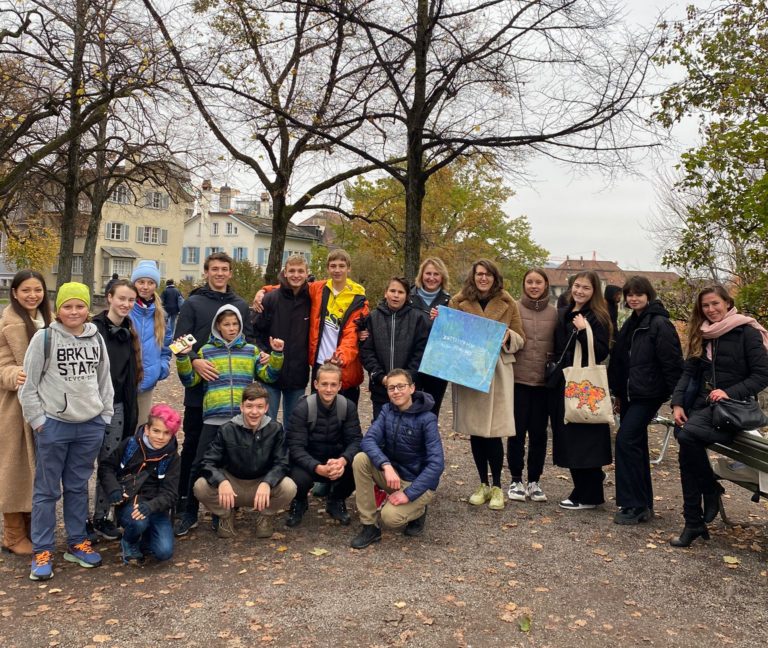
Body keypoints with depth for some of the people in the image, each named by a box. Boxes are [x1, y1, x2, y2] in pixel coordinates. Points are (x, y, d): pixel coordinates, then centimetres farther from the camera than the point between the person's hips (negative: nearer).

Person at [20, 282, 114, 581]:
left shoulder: (96, 339, 5)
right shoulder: (44, 338, -6)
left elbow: (105, 381, 12)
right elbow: (28, 384, -5)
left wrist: (105, 417, 9)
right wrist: (38, 420, -8)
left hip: (90, 425, 3)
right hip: (53, 425, -3)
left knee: (78, 486, 14)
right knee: (47, 489, 6)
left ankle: (77, 542, 26)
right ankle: (42, 551, 16)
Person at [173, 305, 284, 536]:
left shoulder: (251, 350, 13)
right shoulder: (206, 350, 10)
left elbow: (268, 376, 10)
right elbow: (190, 380, 7)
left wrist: (277, 355, -3)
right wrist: (182, 357, -6)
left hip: (244, 417, 1)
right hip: (214, 418, -1)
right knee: (200, 465, -2)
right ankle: (189, 514, 11)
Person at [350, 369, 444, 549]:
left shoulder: (427, 419, -17)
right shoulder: (387, 410, -2)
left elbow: (437, 464, -23)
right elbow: (368, 440, -15)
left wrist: (408, 494, -28)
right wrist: (386, 465, -33)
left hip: (419, 482, -5)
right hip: (392, 474, 5)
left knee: (390, 517, -29)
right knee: (360, 459, -20)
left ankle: (417, 511, 8)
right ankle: (369, 527, -11)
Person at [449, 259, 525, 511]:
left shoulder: (508, 304, 5)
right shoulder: (459, 302, 6)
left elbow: (520, 339, 8)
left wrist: (508, 336, -13)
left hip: (497, 373, -1)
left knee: (494, 431, -5)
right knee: (474, 430, 7)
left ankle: (497, 486, 12)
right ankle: (483, 484, 22)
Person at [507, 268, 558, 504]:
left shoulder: (554, 313, 7)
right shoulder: (514, 309, 0)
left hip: (544, 381, 2)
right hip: (518, 378, -2)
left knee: (539, 432, 8)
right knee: (517, 431, 3)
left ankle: (534, 481, 20)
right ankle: (516, 480, 16)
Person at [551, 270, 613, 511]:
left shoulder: (597, 317, -6)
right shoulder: (562, 314, 14)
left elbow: (602, 353, -14)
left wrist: (583, 331, -21)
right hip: (564, 383, 7)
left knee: (585, 439, -4)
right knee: (568, 439, 10)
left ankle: (589, 496, 7)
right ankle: (581, 489, 23)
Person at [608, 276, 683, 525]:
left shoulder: (660, 324, -11)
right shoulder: (630, 324, 14)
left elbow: (672, 364, -14)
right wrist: (618, 393, 17)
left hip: (648, 394, -8)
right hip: (630, 394, 9)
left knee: (626, 440, -15)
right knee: (635, 444, 11)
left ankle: (635, 506, -8)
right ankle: (643, 503, 22)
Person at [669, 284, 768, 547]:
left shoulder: (746, 332, -4)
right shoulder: (702, 335, 14)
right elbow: (689, 372, 9)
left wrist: (729, 392, -20)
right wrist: (677, 403, -5)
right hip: (703, 405, 6)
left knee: (687, 436, -30)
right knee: (688, 451, -13)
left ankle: (711, 490, -4)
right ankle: (693, 523, -1)